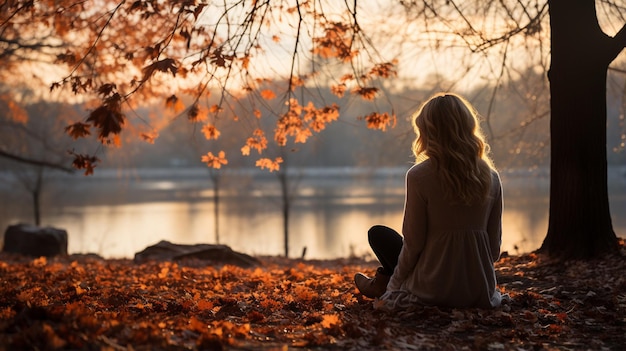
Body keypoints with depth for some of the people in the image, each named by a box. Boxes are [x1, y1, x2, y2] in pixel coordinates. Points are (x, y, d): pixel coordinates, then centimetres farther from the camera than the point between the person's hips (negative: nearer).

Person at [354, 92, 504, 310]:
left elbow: (412, 244, -12)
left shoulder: (419, 176, -14)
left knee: (378, 234, 21)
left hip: (431, 291, -5)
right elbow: (494, 246, 4)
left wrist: (394, 287, 2)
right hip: (481, 292, 5)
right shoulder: (491, 177, -1)